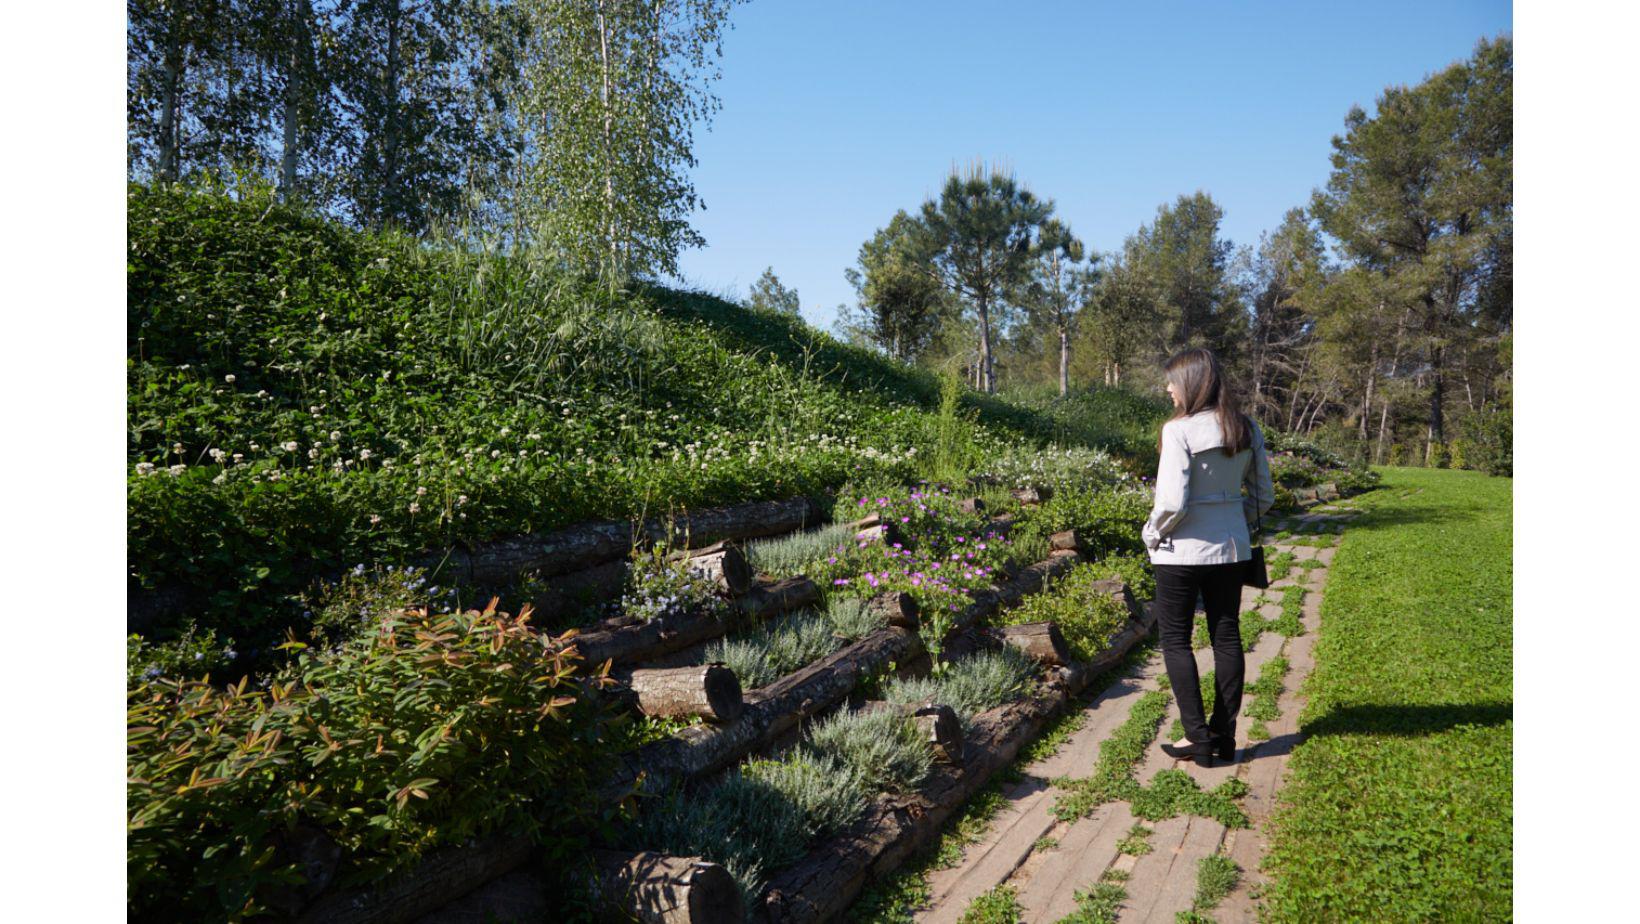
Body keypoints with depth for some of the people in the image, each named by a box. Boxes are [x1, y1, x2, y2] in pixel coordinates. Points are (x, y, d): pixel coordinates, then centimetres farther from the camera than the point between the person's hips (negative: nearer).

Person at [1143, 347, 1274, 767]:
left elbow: (1173, 501, -21)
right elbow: (1263, 496, 9)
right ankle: (1224, 736, 21)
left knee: (1175, 639, 7)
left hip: (1183, 551, -6)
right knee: (1227, 638, 13)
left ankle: (1197, 737, 7)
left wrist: (1152, 533, -4)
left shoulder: (1180, 430, -18)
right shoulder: (1246, 430, 3)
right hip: (1232, 548, 6)